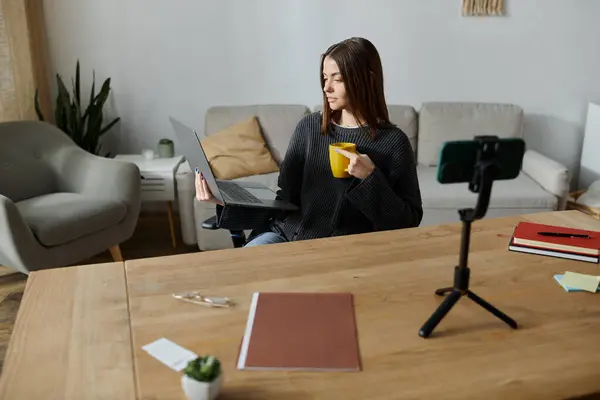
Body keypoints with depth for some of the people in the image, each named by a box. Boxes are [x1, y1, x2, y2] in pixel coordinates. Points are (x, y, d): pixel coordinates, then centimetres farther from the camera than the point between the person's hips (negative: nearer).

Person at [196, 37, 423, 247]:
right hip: (289, 233, 4)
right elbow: (287, 197, 7)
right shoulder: (309, 126, 7)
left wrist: (370, 178, -18)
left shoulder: (393, 141, -5)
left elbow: (408, 222, -4)